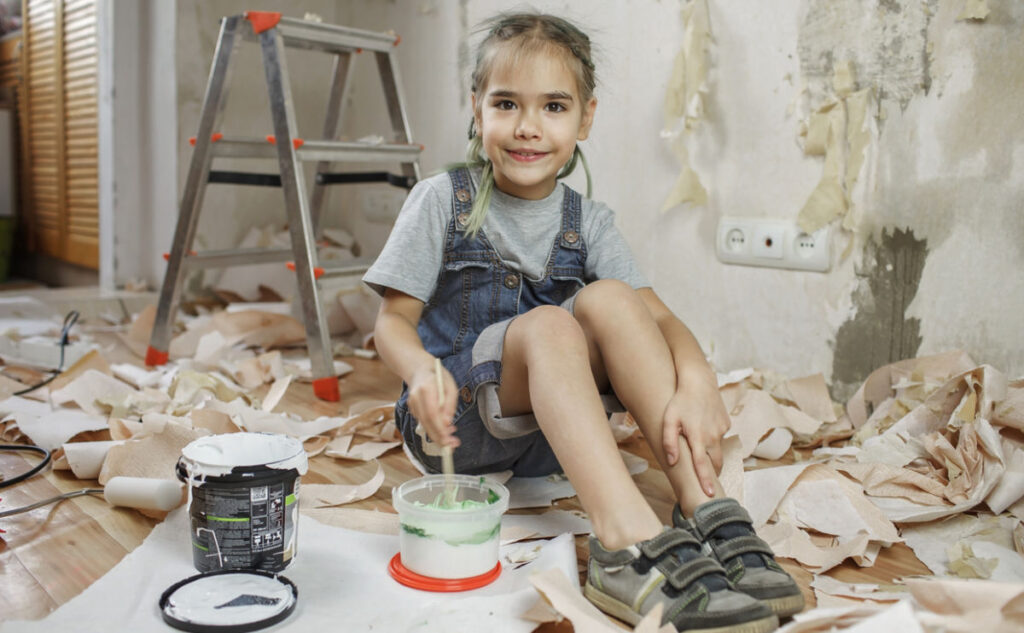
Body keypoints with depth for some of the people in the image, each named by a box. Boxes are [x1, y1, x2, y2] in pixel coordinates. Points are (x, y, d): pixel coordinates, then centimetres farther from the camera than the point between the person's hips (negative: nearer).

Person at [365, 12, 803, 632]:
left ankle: (706, 509, -30)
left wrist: (697, 380, -29)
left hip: (552, 433, 3)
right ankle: (629, 541, -46)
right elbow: (394, 320, -5)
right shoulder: (443, 202, -3)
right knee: (547, 325, -30)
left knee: (609, 299, -22)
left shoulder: (587, 222, 4)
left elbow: (656, 315, -7)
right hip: (456, 427, -2)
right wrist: (423, 372, -28)